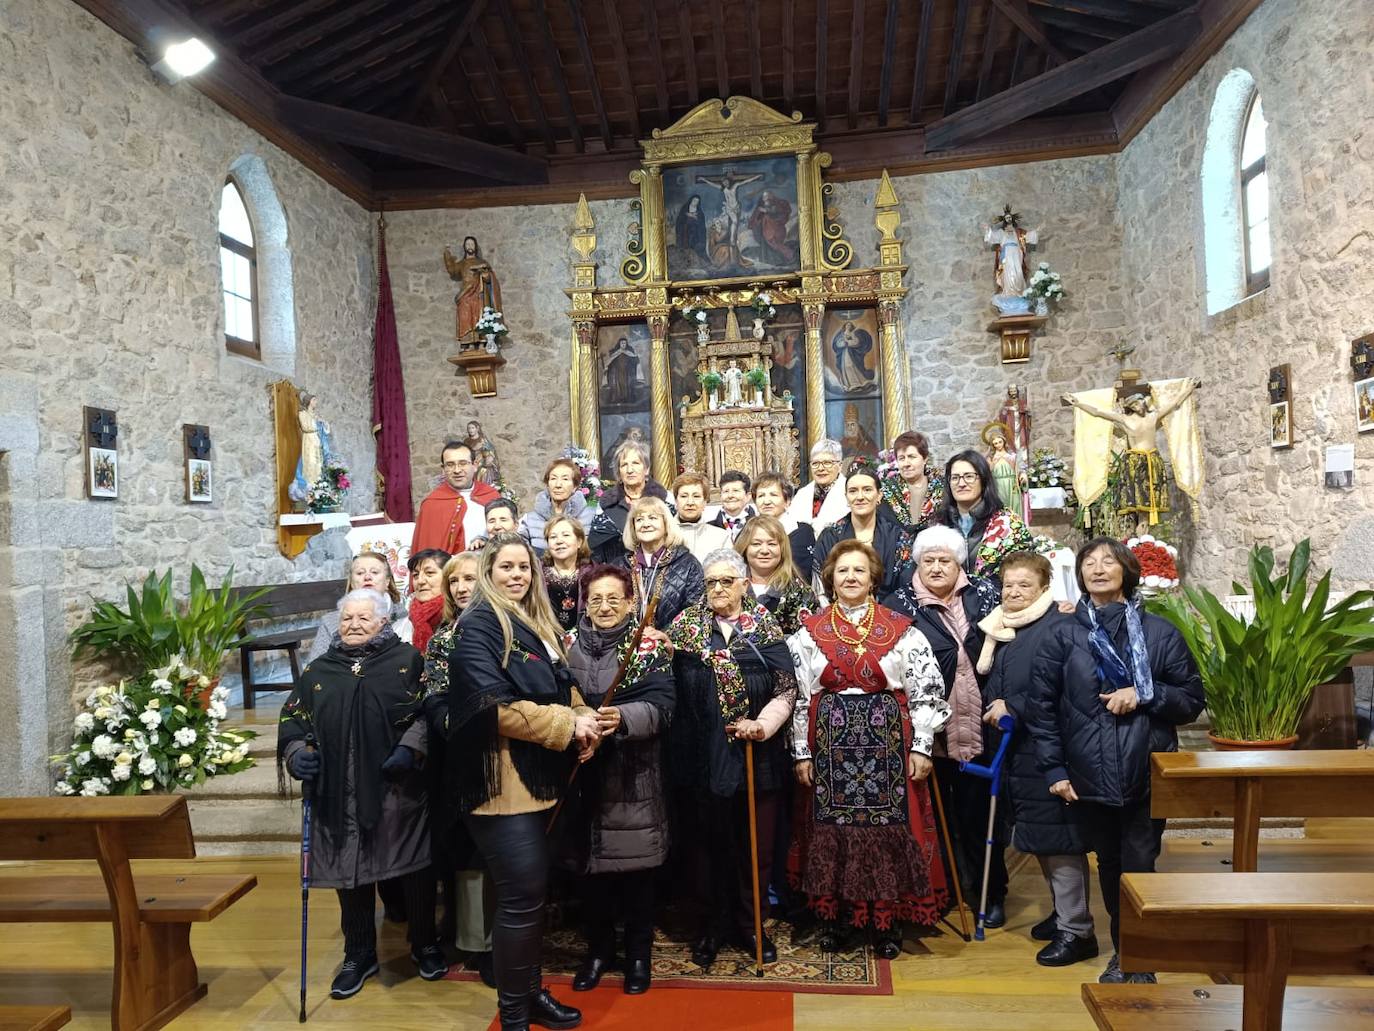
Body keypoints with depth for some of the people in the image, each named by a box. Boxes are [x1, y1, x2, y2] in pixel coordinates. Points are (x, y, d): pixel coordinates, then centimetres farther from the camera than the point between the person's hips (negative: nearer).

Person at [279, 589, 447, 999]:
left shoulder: (408, 659, 1)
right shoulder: (317, 670, 11)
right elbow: (292, 718, 13)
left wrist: (411, 747, -18)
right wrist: (295, 752, -6)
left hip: (399, 790, -2)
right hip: (341, 795, 3)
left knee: (415, 870, 6)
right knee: (351, 874, 10)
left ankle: (425, 945, 28)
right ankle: (359, 954, 30)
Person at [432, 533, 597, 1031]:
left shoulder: (539, 624, 14)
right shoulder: (478, 624, -12)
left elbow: (564, 687, 21)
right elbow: (494, 706, -21)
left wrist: (582, 722, 0)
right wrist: (568, 726, -17)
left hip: (540, 777, 8)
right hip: (501, 780, -8)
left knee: (534, 891, 17)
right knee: (522, 896, -4)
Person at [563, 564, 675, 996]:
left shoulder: (650, 647, -2)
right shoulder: (569, 646, 6)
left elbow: (661, 706, -14)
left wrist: (622, 718, -32)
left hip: (634, 776, -2)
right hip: (583, 773, 2)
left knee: (636, 866, 6)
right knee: (589, 866, 10)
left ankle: (639, 953, 25)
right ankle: (598, 948, 30)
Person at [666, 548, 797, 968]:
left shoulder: (765, 627, 2)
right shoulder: (686, 624, 3)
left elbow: (787, 688, -3)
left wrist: (763, 723, -17)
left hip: (755, 757, 0)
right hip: (700, 757, 0)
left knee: (755, 845, 11)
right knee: (705, 844, 10)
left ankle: (749, 924, 31)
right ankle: (709, 927, 29)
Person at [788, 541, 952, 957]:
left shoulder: (901, 629, 2)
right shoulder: (810, 631, 4)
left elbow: (926, 690, 1)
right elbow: (799, 695, 4)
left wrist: (921, 746, -3)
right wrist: (801, 751, 1)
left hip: (888, 739, -1)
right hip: (831, 740, 1)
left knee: (889, 827, 2)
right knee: (832, 827, 5)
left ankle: (888, 921, 16)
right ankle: (833, 916, 20)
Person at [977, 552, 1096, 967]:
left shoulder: (1057, 627, -14)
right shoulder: (1000, 629, 13)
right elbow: (991, 686, 24)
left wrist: (1013, 708, -20)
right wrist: (993, 709, 10)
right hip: (1012, 748, 9)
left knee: (1057, 838, -3)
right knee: (1039, 837, 19)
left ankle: (1076, 930, 8)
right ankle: (1063, 911, 35)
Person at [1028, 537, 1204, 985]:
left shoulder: (1160, 632, 1)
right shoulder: (1064, 636, 1)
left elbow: (1192, 699, 5)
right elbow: (1041, 706, 2)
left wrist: (1144, 695, -12)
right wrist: (1053, 768, -1)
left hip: (1147, 775, -1)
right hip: (1090, 776, 1)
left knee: (1139, 865, -1)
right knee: (1110, 864, 14)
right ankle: (1123, 951, 32)